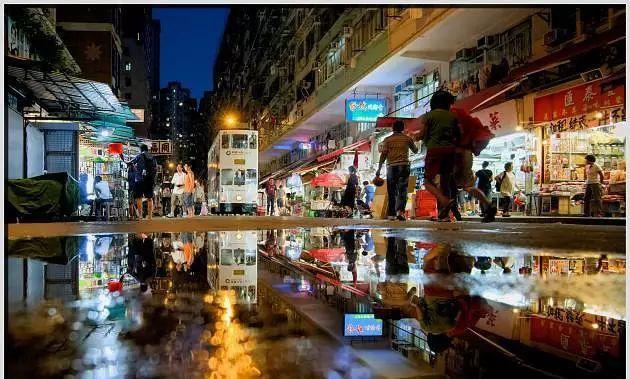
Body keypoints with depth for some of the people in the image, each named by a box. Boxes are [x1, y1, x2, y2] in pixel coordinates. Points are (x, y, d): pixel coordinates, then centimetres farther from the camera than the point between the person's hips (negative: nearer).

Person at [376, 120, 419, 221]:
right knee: (402, 191, -3)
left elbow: (383, 154, -3)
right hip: (404, 166, -1)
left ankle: (391, 214, 7)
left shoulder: (387, 140, 4)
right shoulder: (407, 139, 6)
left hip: (391, 167, 1)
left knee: (391, 191, 7)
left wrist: (379, 169, -1)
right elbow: (415, 150, 20)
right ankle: (400, 211, -20)